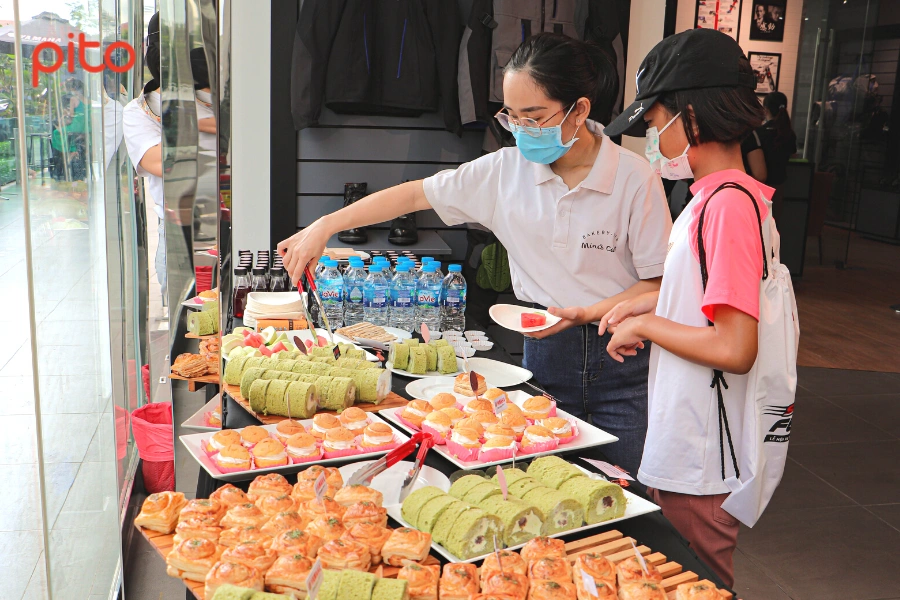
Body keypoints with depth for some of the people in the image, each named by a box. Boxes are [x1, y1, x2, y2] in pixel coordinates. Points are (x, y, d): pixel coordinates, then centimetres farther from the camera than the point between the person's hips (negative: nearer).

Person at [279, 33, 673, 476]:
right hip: (544, 349, 3)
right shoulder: (506, 170, -2)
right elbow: (417, 194, 2)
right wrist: (325, 225, -3)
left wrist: (589, 312, -19)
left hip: (623, 360, -2)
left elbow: (658, 282, -5)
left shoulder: (635, 178, -11)